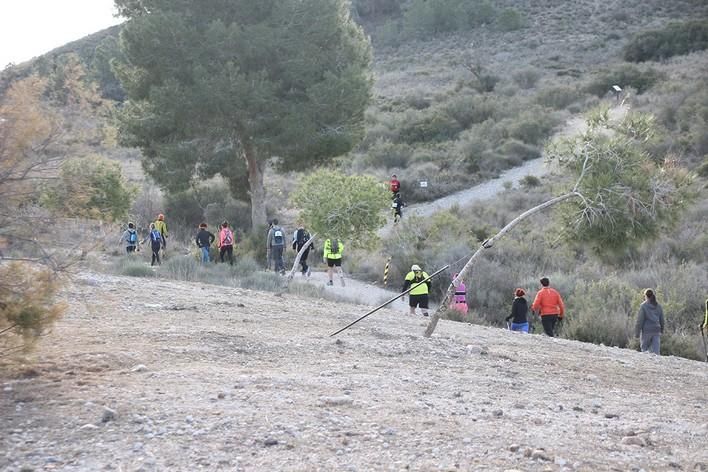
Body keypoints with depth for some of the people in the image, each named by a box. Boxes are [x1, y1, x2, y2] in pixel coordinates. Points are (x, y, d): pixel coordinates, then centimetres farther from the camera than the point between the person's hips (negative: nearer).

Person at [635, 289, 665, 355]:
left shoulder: (643, 306, -7)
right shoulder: (658, 306, 6)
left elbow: (640, 320, -9)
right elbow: (662, 320, 12)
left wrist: (637, 333, -5)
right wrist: (661, 331, 25)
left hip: (646, 330, -4)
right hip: (656, 330, 4)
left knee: (644, 349, 11)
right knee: (655, 351, 0)